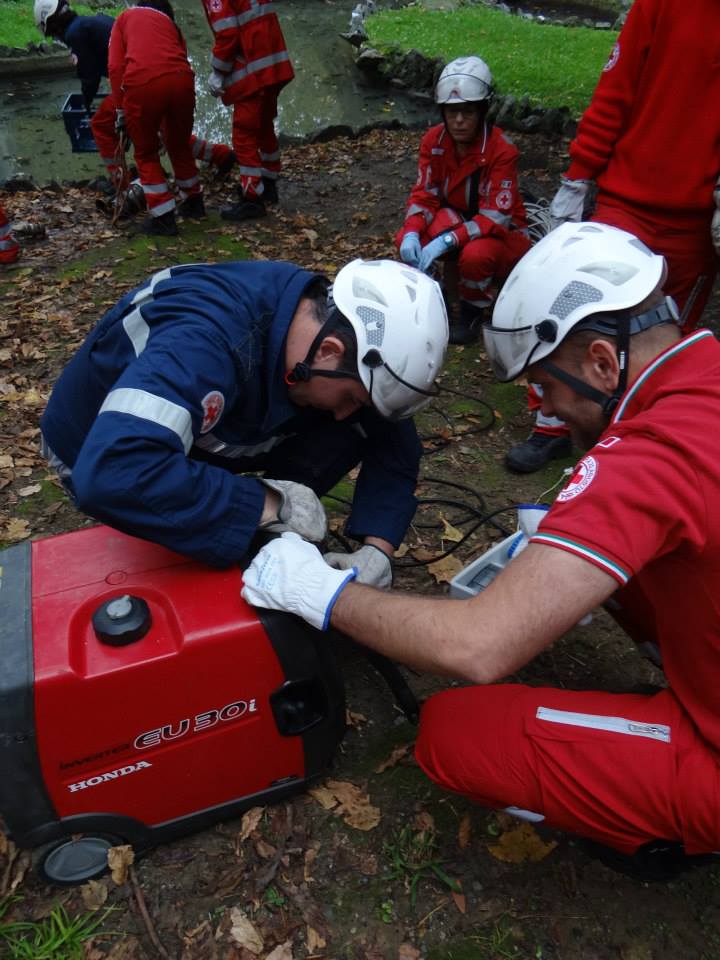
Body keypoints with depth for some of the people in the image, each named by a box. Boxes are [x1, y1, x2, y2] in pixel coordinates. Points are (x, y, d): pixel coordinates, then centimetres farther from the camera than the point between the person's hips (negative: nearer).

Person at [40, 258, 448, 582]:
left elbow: (394, 444, -12)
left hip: (205, 435, 5)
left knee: (347, 435, -14)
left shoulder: (331, 319, -18)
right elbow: (112, 475, -53)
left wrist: (377, 548, -25)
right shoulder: (205, 341, -40)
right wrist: (267, 503, -44)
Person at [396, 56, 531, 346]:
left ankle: (472, 311, -7)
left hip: (502, 233, -4)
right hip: (456, 222, 4)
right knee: (404, 239, -23)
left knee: (475, 255, -39)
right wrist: (412, 233, -29)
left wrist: (445, 241, -41)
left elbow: (496, 216, -28)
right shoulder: (433, 140, -7)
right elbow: (424, 194, -7)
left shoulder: (501, 150, -22)